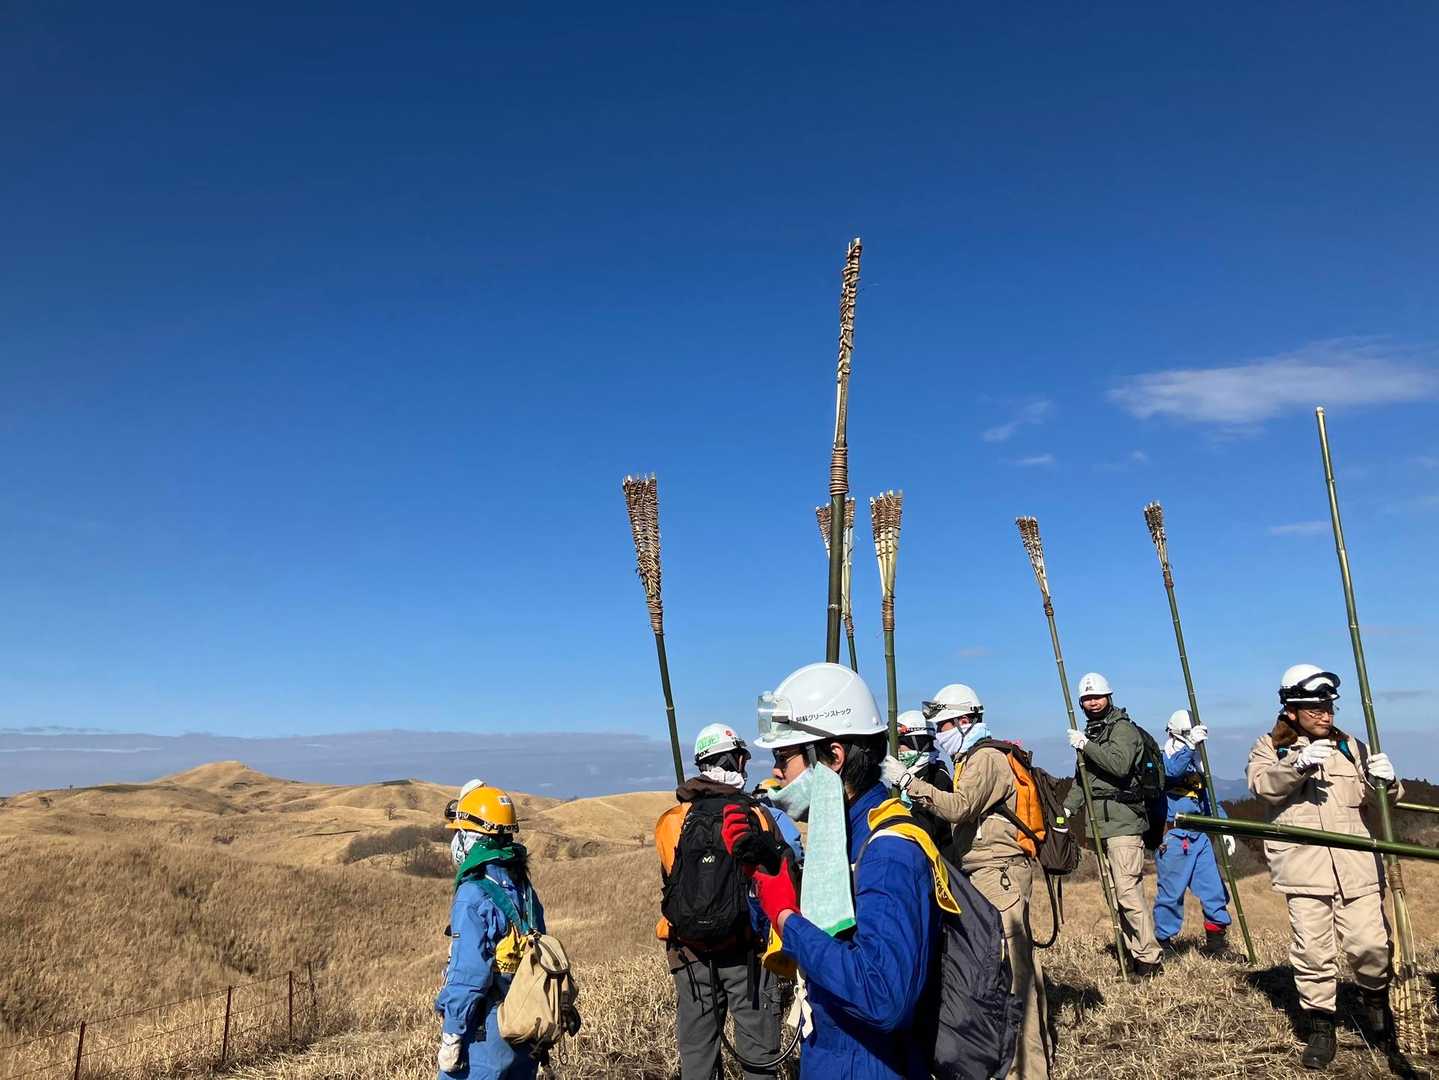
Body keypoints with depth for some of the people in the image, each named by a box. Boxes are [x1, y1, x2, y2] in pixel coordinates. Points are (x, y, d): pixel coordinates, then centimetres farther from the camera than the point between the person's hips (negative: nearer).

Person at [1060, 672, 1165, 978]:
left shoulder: (1123, 728, -5)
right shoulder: (1089, 734, 20)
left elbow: (1120, 765, -23)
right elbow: (1082, 778, 23)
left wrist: (1086, 745, -20)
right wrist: (1067, 808, 11)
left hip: (1123, 822, -8)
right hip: (1102, 824, 9)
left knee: (1128, 891, -12)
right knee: (1118, 893, 10)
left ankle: (1150, 959, -5)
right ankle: (1135, 954, 16)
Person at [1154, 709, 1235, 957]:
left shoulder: (1196, 764, 19)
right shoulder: (1162, 759, -4)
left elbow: (1208, 800, 23)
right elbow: (1170, 772, -27)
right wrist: (1190, 746, -33)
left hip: (1200, 836, 7)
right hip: (1173, 837, -7)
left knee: (1215, 888, 5)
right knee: (1171, 893, -3)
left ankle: (1216, 942, 16)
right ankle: (1165, 944, 7)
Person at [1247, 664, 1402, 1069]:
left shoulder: (1350, 746, 15)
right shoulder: (1270, 747, 6)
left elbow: (1371, 799, 12)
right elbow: (1263, 784, -12)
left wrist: (1385, 782, -11)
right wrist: (1298, 764, -29)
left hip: (1356, 864, 2)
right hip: (1303, 866, -2)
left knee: (1370, 944, -1)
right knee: (1313, 951, -2)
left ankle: (1375, 999, 29)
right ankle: (1320, 1026, 14)